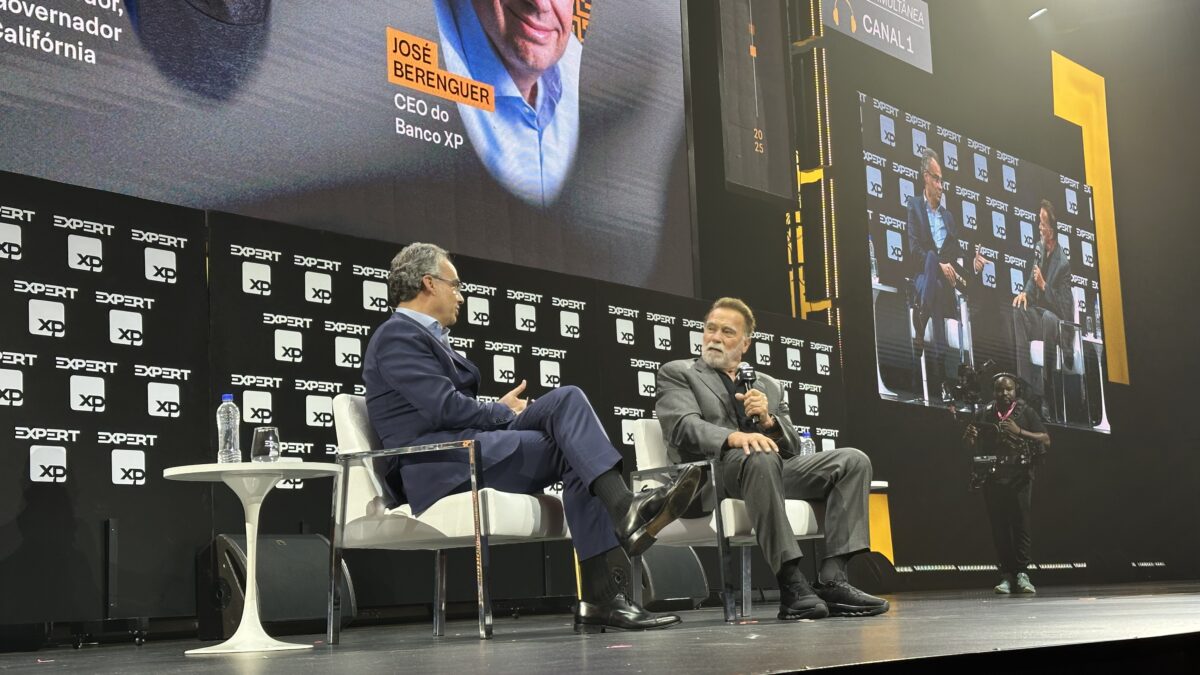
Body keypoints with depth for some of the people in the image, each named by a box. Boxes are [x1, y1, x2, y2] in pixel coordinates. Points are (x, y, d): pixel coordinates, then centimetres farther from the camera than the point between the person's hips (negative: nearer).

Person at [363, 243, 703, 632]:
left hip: (469, 450, 9)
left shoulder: (423, 336, 26)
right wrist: (506, 414, -2)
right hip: (438, 467, -9)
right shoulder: (398, 336, -5)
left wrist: (499, 411, 4)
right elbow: (444, 407, -16)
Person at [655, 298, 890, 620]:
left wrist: (767, 420, -3)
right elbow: (684, 427, -6)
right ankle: (791, 585, -41)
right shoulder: (677, 373, 14)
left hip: (777, 466, 6)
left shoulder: (768, 385, 29)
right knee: (760, 459, -39)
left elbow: (792, 447, 19)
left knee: (853, 460, -16)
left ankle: (831, 579, -27)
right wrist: (734, 437, -26)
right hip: (713, 469, -5)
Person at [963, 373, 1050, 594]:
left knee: (1021, 523, -10)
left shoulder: (1026, 412, 5)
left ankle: (1022, 573, -7)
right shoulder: (985, 415, 11)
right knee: (999, 526, -1)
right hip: (993, 477, 2)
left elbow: (1046, 440, -2)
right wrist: (969, 437, -7)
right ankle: (1006, 575, 1)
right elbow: (972, 447, 16)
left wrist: (1019, 432, -15)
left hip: (1019, 476, -2)